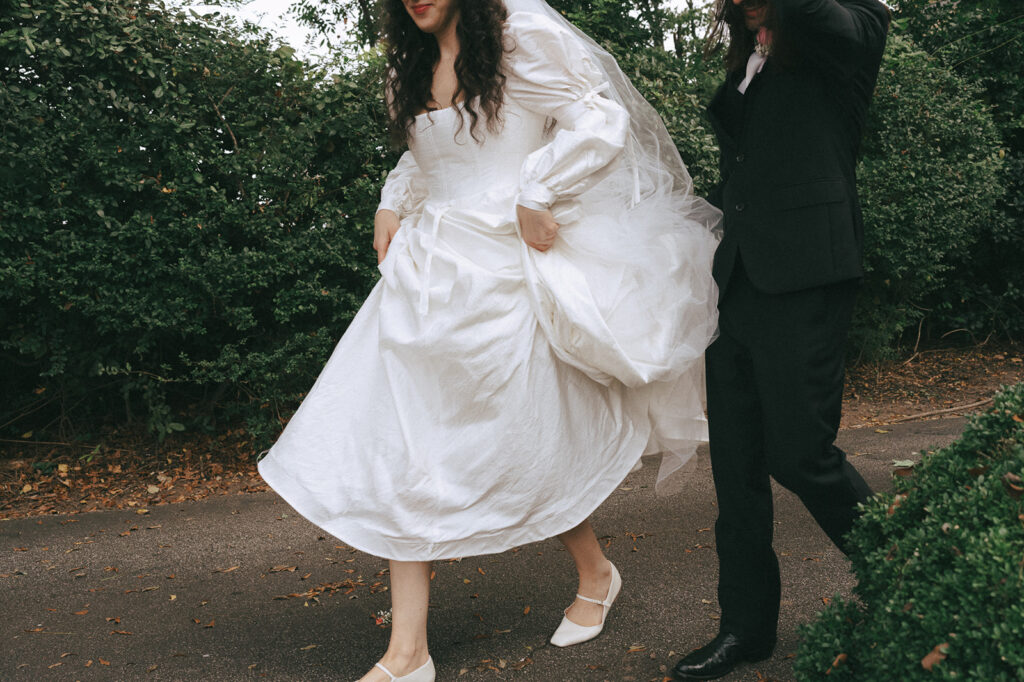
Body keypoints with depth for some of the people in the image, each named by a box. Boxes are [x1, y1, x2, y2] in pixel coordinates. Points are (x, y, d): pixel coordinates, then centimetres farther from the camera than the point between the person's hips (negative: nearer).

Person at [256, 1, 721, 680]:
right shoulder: (411, 70, 15)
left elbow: (602, 122, -9)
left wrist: (535, 195, -15)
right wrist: (392, 206, 13)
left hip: (503, 274, -6)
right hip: (428, 273, 7)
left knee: (526, 445, 4)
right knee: (405, 449, -1)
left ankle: (596, 573, 35)